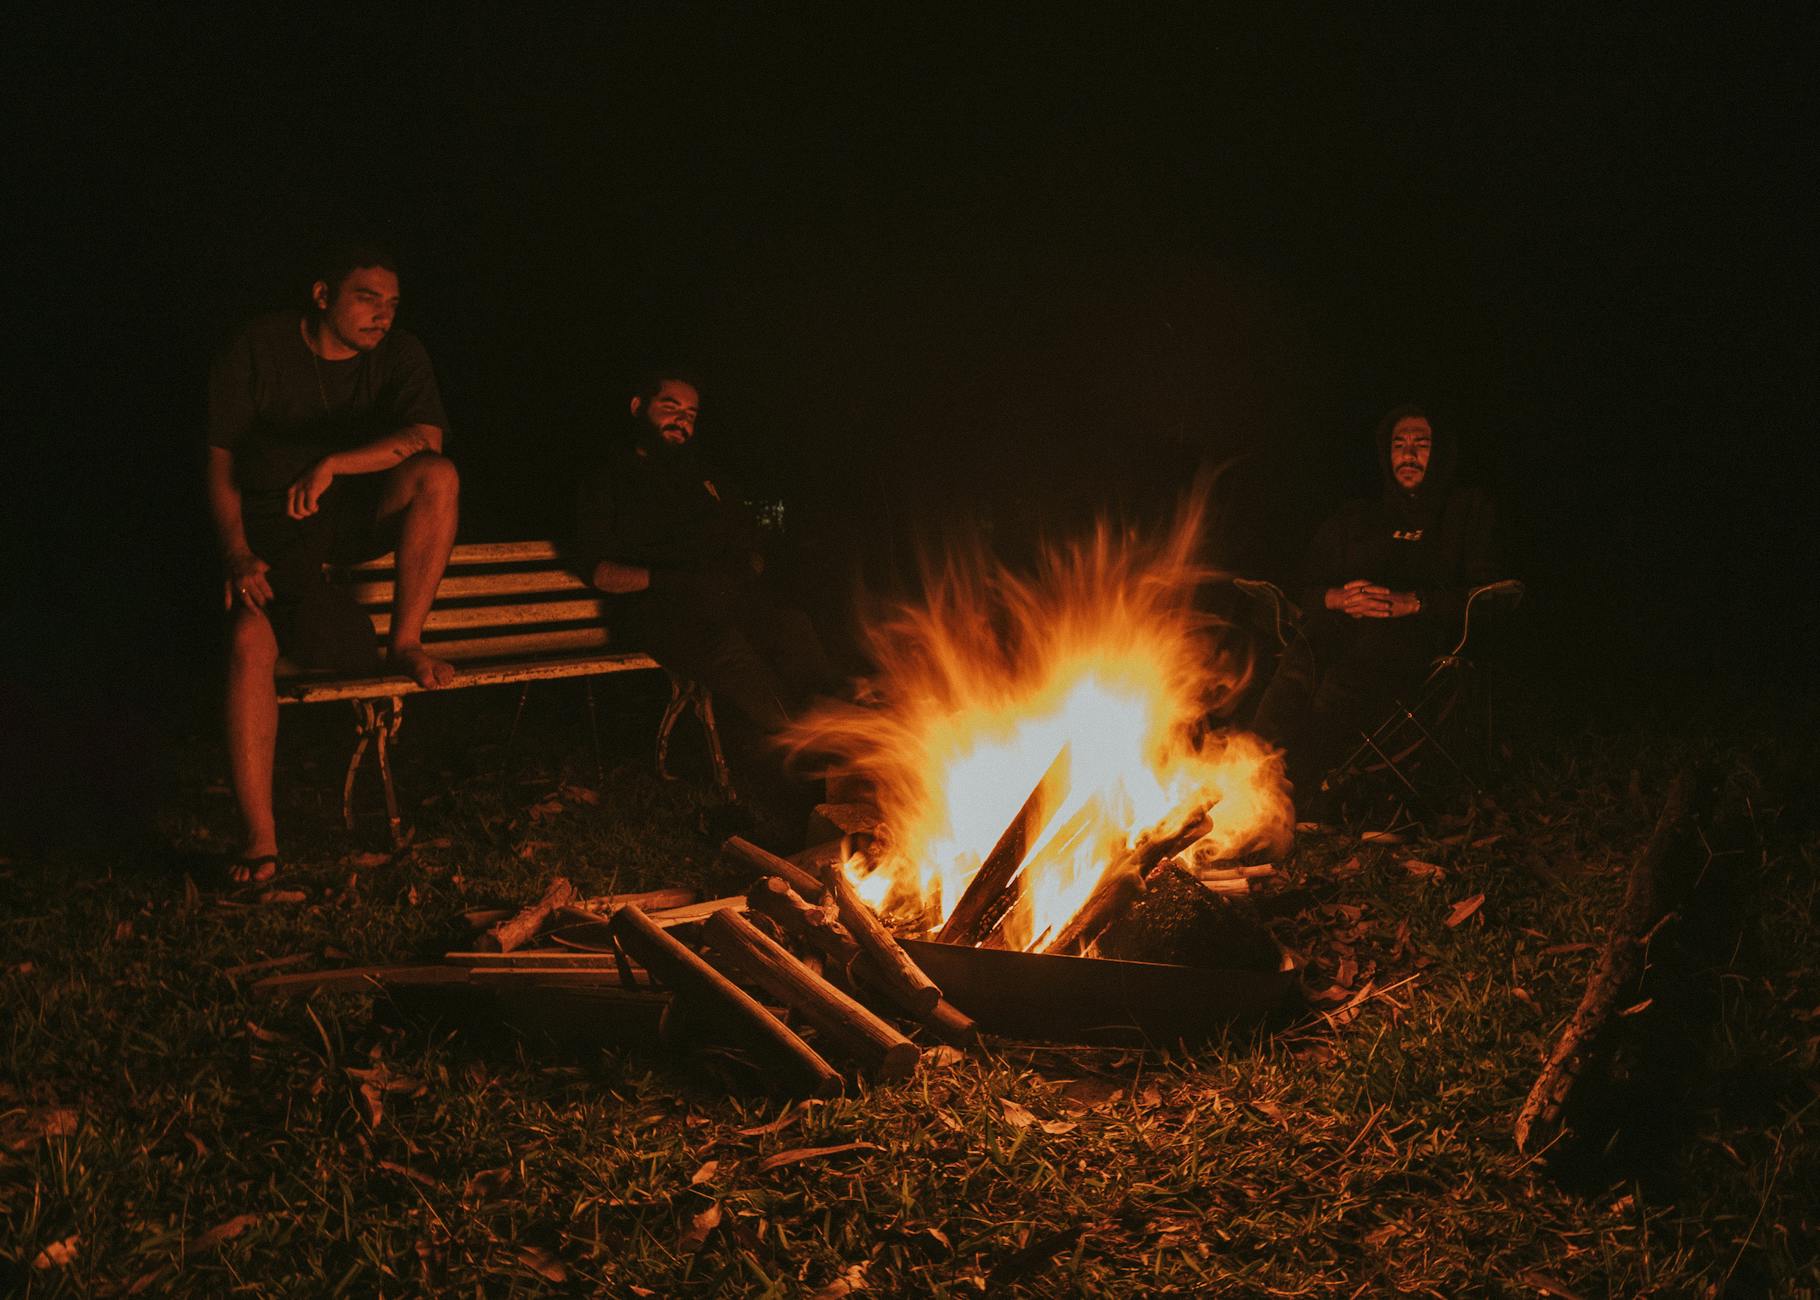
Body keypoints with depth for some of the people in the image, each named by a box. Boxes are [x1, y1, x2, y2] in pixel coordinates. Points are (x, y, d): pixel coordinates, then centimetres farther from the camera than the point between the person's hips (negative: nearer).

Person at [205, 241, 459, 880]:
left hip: (358, 515, 2)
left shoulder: (398, 355, -2)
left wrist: (332, 463, -34)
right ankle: (259, 838, -28)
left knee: (437, 475, -28)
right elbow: (221, 458, -3)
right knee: (250, 640, -29)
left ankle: (405, 642, -15)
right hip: (270, 527, -2)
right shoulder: (259, 347, -5)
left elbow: (426, 436, -21)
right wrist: (237, 553, -16)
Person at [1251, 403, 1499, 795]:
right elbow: (1306, 590, 26)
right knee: (1297, 670, -37)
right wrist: (1338, 598, 1)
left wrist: (1411, 602, -8)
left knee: (1351, 677, -41)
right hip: (1342, 627, 3)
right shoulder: (1354, 519, 31)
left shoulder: (1469, 509, 22)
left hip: (1420, 629, -3)